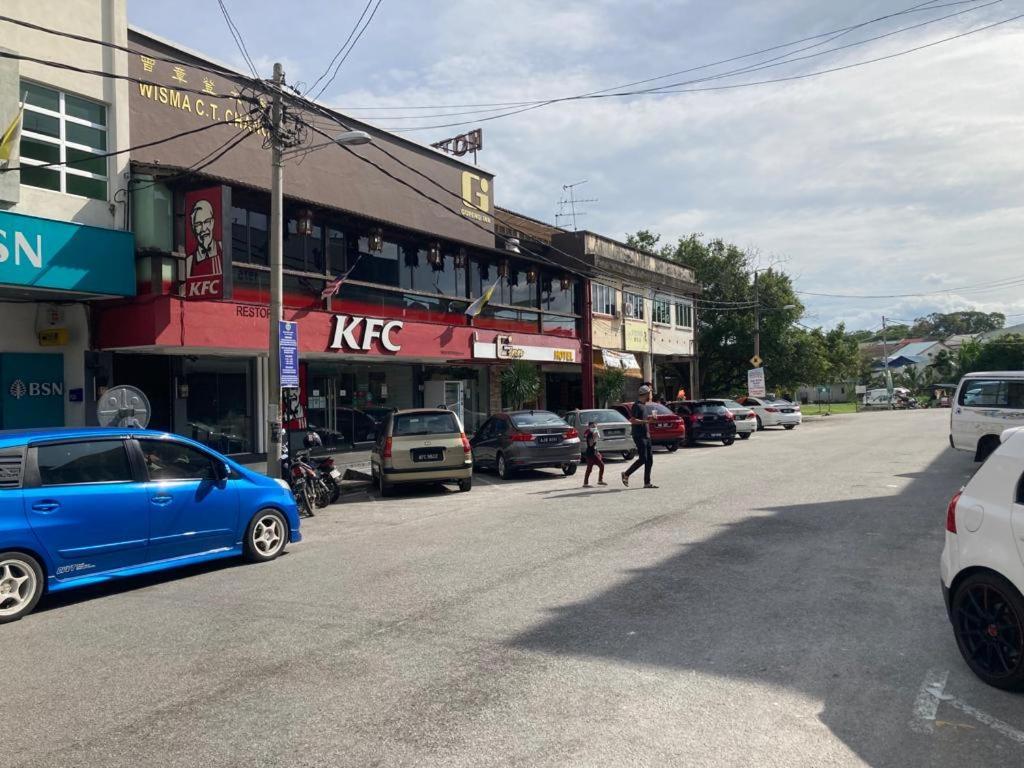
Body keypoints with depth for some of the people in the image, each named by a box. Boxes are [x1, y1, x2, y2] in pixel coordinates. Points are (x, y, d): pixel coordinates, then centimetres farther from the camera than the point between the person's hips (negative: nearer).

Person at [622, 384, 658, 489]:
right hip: (639, 436, -10)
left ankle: (647, 482, 9)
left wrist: (649, 417, 15)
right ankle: (626, 474, 3)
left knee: (649, 460, 6)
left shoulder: (643, 405, 17)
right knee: (642, 459, -11)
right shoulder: (636, 405, -12)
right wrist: (646, 421, -23)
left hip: (646, 436, 10)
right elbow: (632, 420, -21)